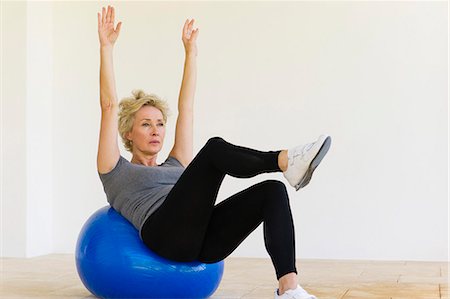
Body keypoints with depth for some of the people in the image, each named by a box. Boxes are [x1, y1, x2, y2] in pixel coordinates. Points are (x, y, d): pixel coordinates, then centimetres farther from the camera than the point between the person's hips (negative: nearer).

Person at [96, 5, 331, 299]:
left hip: (202, 240, 6)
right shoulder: (116, 171, 21)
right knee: (215, 147, -22)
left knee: (272, 190, -20)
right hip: (167, 235, -6)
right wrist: (106, 47, 13)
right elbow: (109, 106, 14)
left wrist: (191, 51, 38)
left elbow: (186, 107, 36)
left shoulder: (176, 166, 36)